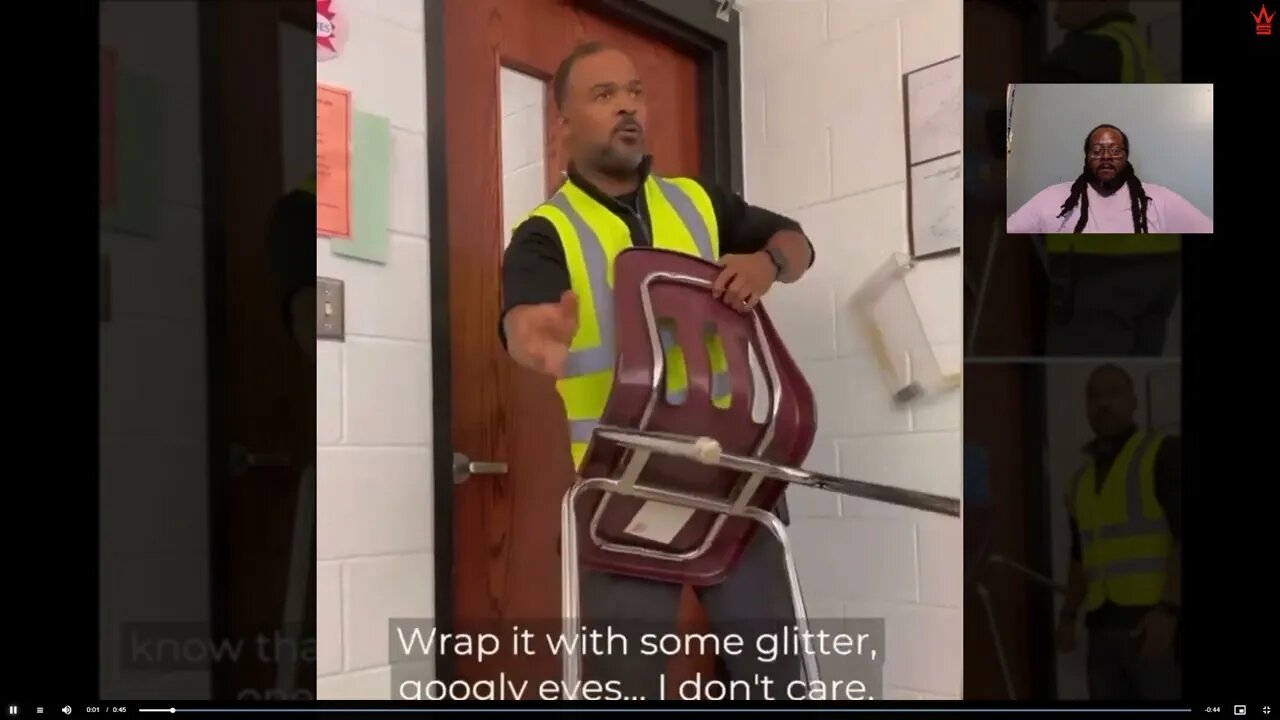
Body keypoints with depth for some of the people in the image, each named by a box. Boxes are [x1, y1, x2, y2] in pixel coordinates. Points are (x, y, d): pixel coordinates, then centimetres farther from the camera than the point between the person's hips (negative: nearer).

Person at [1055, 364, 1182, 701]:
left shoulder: (1166, 453, 0)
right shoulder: (1080, 481, 19)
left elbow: (1183, 533, -10)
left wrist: (1169, 609, -19)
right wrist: (1068, 615, 12)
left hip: (1160, 622, -6)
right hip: (1103, 628, 6)